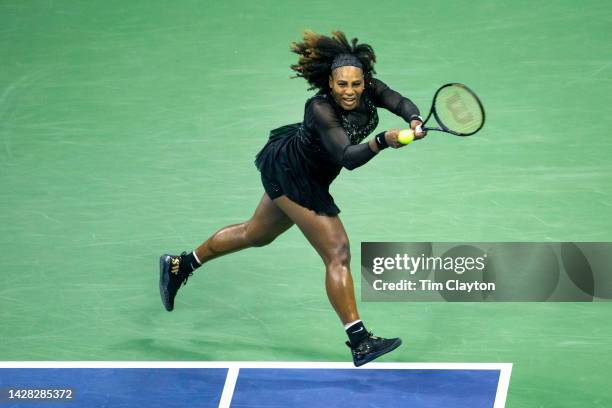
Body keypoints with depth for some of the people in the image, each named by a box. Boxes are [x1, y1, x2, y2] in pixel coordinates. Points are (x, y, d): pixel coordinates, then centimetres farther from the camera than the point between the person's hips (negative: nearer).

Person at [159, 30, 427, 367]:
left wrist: (414, 121, -46)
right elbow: (348, 157, -46)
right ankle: (359, 342, -11)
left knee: (256, 234, 28)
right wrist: (382, 141, -61)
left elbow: (402, 103, -25)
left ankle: (180, 265, 46)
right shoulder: (321, 110, -37)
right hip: (290, 173, -9)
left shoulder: (369, 89, -18)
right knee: (337, 254, -13)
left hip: (290, 168, 9)